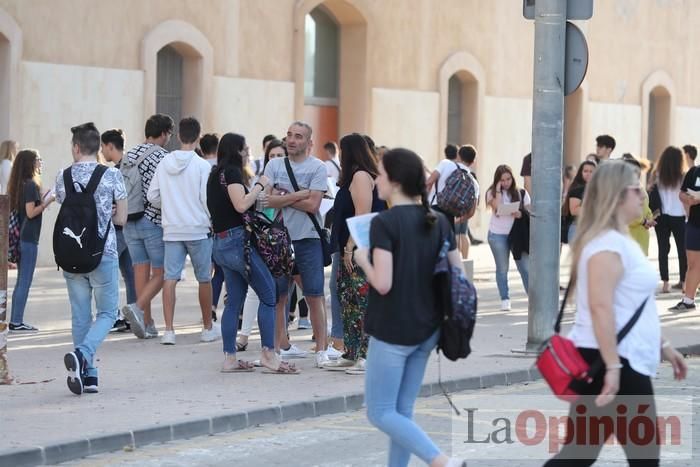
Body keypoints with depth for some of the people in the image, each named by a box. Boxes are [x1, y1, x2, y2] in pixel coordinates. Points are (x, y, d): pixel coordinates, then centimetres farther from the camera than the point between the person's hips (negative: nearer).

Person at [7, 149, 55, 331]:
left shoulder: (20, 184, 12)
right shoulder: (31, 185, -13)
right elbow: (31, 213, -18)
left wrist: (42, 199, 12)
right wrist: (47, 202, -8)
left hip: (20, 239, 9)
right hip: (29, 239, -9)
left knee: (21, 282, 14)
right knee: (25, 282, -4)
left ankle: (15, 321, 16)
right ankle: (17, 322, -2)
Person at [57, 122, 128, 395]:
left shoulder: (63, 177, 1)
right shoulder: (112, 176, -6)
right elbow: (121, 218, -1)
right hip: (103, 255, -3)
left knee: (80, 316, 11)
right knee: (107, 313, 7)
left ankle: (87, 374, 11)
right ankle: (82, 355, -17)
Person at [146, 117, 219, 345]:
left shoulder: (164, 163, 2)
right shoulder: (202, 166, -10)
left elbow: (152, 196, 5)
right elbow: (208, 199, -11)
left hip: (171, 230, 3)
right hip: (198, 229, -3)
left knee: (170, 278, 0)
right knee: (204, 278, 10)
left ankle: (169, 330, -8)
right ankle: (208, 328, 21)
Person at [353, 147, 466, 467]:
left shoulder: (384, 222, -15)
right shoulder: (438, 221, 5)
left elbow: (383, 284, -20)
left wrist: (363, 260, -3)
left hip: (392, 332, -7)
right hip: (427, 330, 7)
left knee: (380, 413, 1)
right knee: (402, 412, 14)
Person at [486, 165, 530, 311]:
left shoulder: (521, 193, 5)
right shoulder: (492, 192, 0)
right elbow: (497, 208, -16)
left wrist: (521, 214, -15)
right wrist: (498, 190, -13)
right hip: (498, 234, -1)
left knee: (525, 267, -3)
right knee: (502, 269, 5)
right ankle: (505, 299, 12)